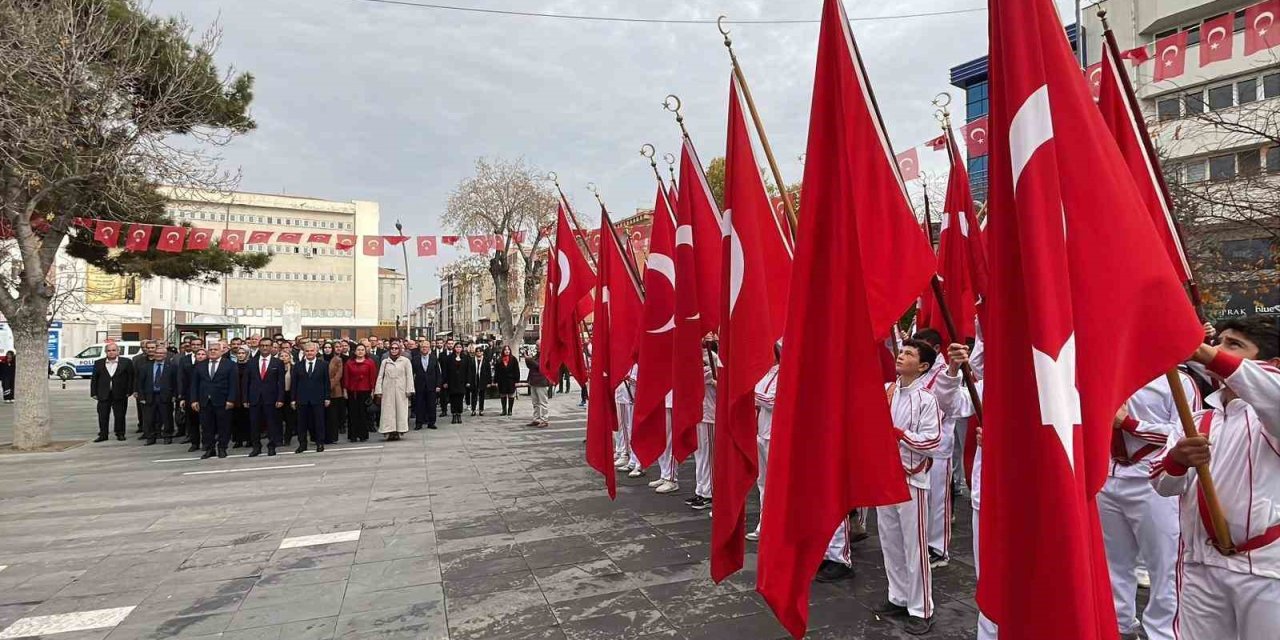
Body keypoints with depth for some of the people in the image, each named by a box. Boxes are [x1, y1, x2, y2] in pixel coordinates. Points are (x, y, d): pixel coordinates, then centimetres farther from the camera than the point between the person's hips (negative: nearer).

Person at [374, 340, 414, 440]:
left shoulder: (405, 361, 2)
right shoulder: (385, 361, 9)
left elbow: (409, 376, 0)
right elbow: (380, 377, 8)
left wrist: (409, 390, -7)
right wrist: (378, 391, 1)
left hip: (400, 390, -1)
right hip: (388, 390, 2)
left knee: (400, 409, 0)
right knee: (388, 411, -1)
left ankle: (398, 431, 5)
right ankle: (390, 432, 1)